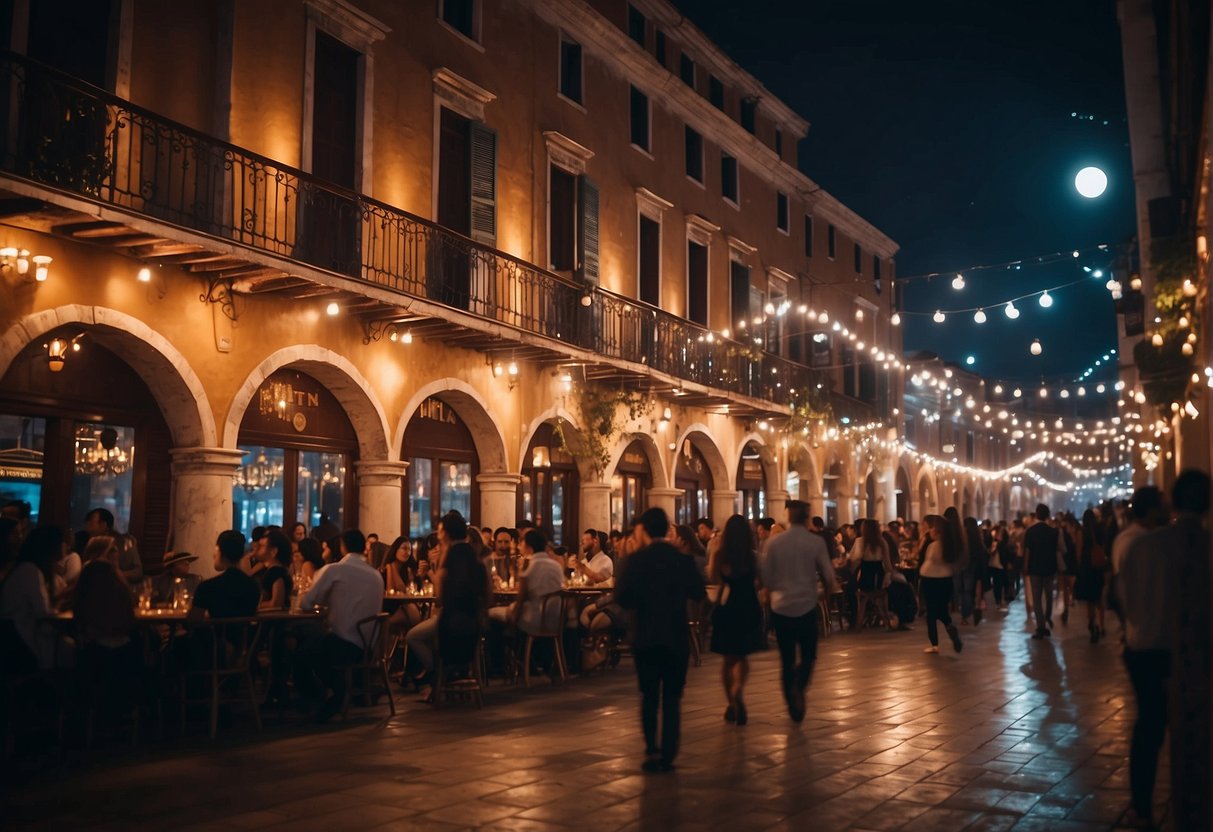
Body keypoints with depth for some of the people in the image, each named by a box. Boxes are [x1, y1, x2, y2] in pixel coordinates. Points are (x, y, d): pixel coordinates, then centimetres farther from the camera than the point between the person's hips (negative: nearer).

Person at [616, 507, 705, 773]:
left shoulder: (636, 559, -11)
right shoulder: (683, 559, -5)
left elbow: (622, 597, -14)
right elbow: (698, 593, 0)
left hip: (646, 636, -1)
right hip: (677, 636, 1)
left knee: (649, 695, 12)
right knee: (672, 697, 9)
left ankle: (652, 750, 5)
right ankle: (668, 755, 8)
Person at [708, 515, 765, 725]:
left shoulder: (718, 555, -8)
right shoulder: (753, 557, -10)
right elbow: (761, 581, -3)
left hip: (725, 608, 1)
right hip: (748, 609, -1)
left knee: (729, 658, 15)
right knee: (741, 656, 12)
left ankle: (732, 705, 20)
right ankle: (738, 689, -18)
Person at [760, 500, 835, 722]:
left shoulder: (774, 542, -3)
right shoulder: (816, 542, -8)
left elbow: (765, 576, -1)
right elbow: (828, 576, -7)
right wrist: (827, 583, 15)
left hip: (780, 607, 2)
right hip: (807, 606, -2)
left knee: (786, 660, 11)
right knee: (808, 656, 11)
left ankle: (793, 707, 13)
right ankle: (798, 687, -17)